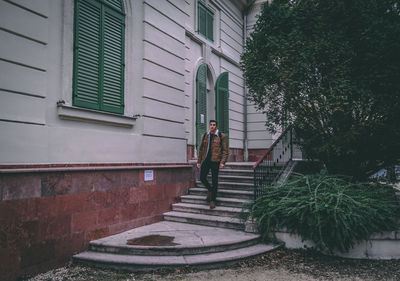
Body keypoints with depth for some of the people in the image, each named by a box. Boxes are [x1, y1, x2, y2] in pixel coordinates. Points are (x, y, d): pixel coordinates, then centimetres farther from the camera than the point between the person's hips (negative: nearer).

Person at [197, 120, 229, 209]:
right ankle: (210, 190, 29)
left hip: (215, 161, -4)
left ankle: (212, 200, 13)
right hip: (205, 160, 4)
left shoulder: (221, 136, -1)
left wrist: (222, 162, -12)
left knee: (214, 180, 1)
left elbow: (225, 150, -2)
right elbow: (201, 149, 15)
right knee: (202, 178, -1)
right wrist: (199, 161, 11)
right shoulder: (205, 136, 11)